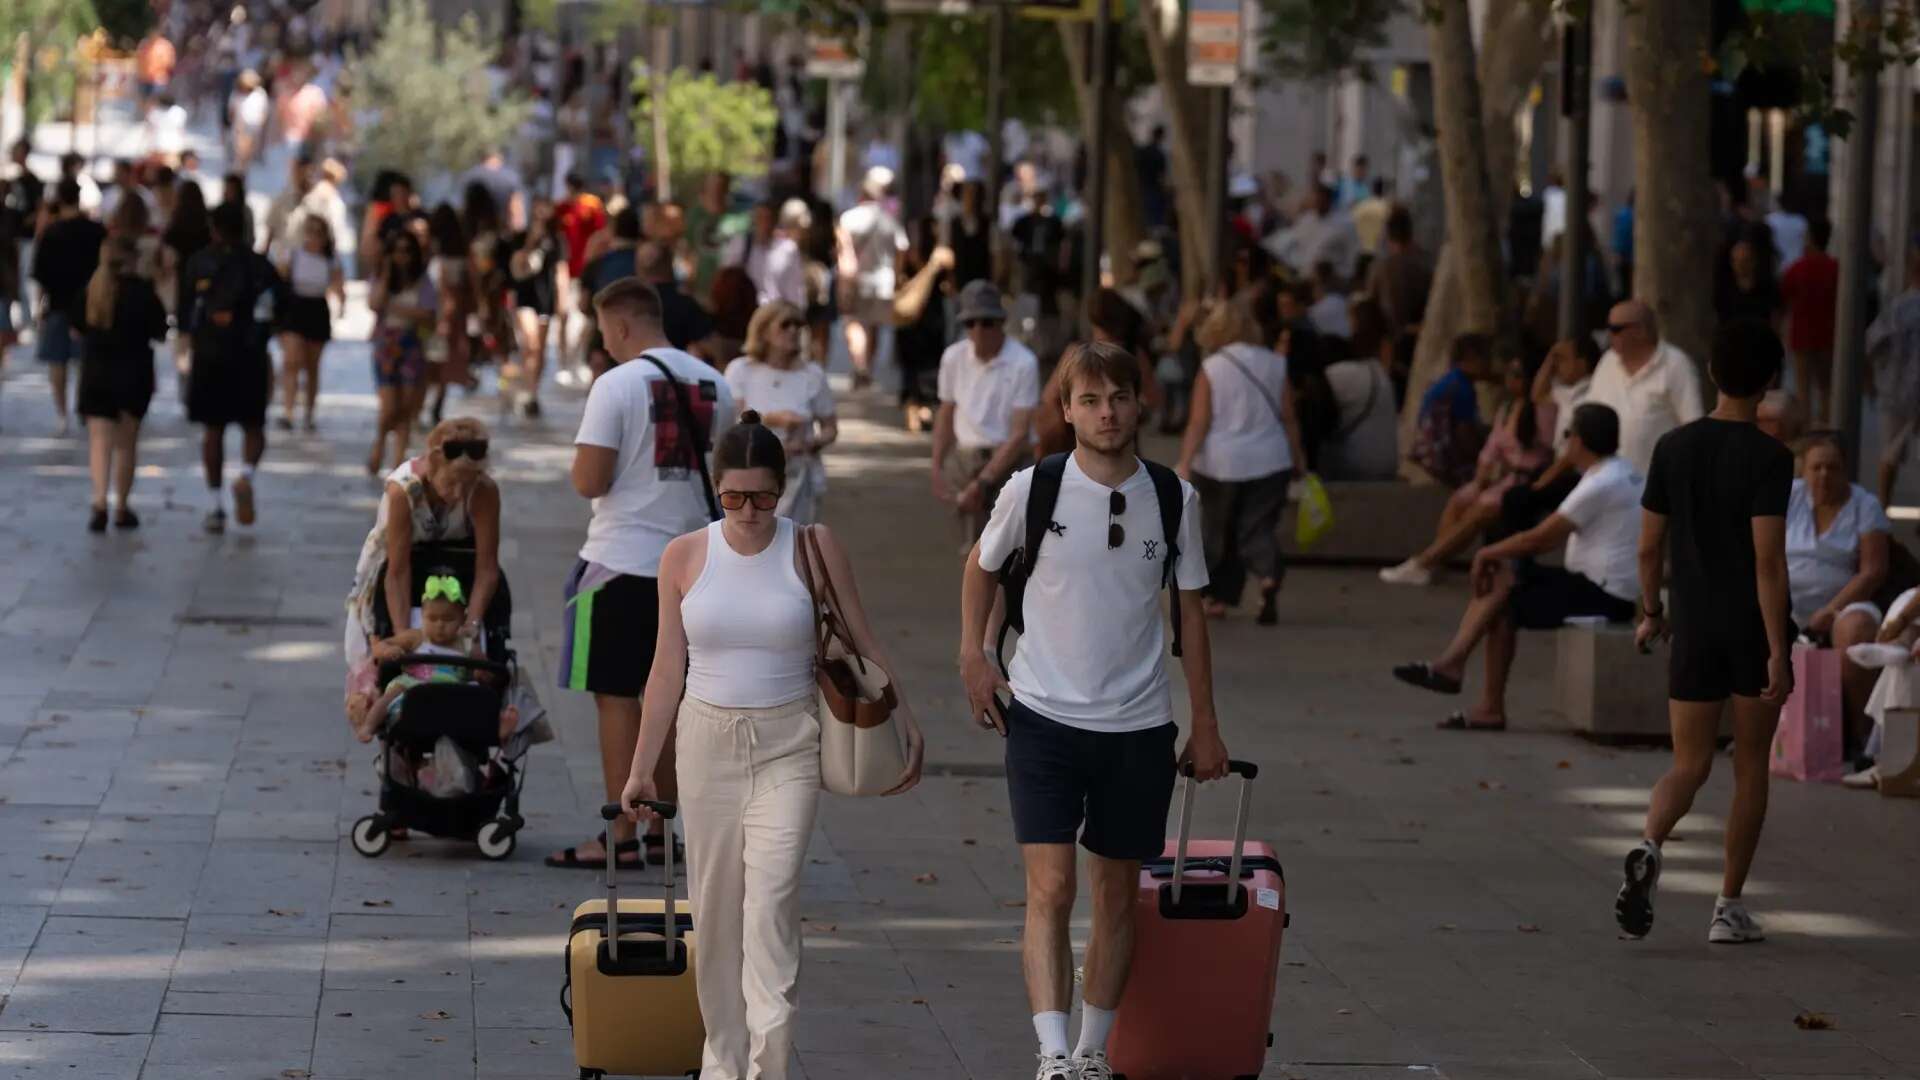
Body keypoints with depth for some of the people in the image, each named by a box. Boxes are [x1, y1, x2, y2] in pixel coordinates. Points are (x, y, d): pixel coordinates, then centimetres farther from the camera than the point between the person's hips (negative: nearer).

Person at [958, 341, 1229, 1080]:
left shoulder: (1173, 498, -1)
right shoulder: (1032, 489, -6)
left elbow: (1189, 611, 8)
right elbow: (981, 566, 12)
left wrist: (1205, 726, 9)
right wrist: (973, 656, 1)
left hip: (1138, 726, 2)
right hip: (1044, 716, -2)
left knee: (1117, 893, 10)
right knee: (1049, 887, -13)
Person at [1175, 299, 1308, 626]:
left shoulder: (1211, 368, -7)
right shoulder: (1274, 364, 0)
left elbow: (1199, 422, -10)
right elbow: (1287, 416, 4)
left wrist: (1184, 463, -9)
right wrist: (1298, 457, 15)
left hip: (1220, 464, -1)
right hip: (1270, 461, 1)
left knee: (1219, 529, 14)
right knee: (1259, 527, 3)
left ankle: (1219, 596, 22)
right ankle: (1269, 575, -25)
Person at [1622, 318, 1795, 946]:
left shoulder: (1673, 448, 1)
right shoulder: (1768, 458, -13)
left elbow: (1649, 546, 5)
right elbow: (1768, 559, -18)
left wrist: (1650, 613, 21)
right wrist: (1778, 651, -17)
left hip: (1694, 632, 3)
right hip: (1755, 633, -3)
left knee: (1689, 767, 6)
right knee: (1751, 768, 11)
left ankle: (1650, 847, -26)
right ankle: (1730, 907, 13)